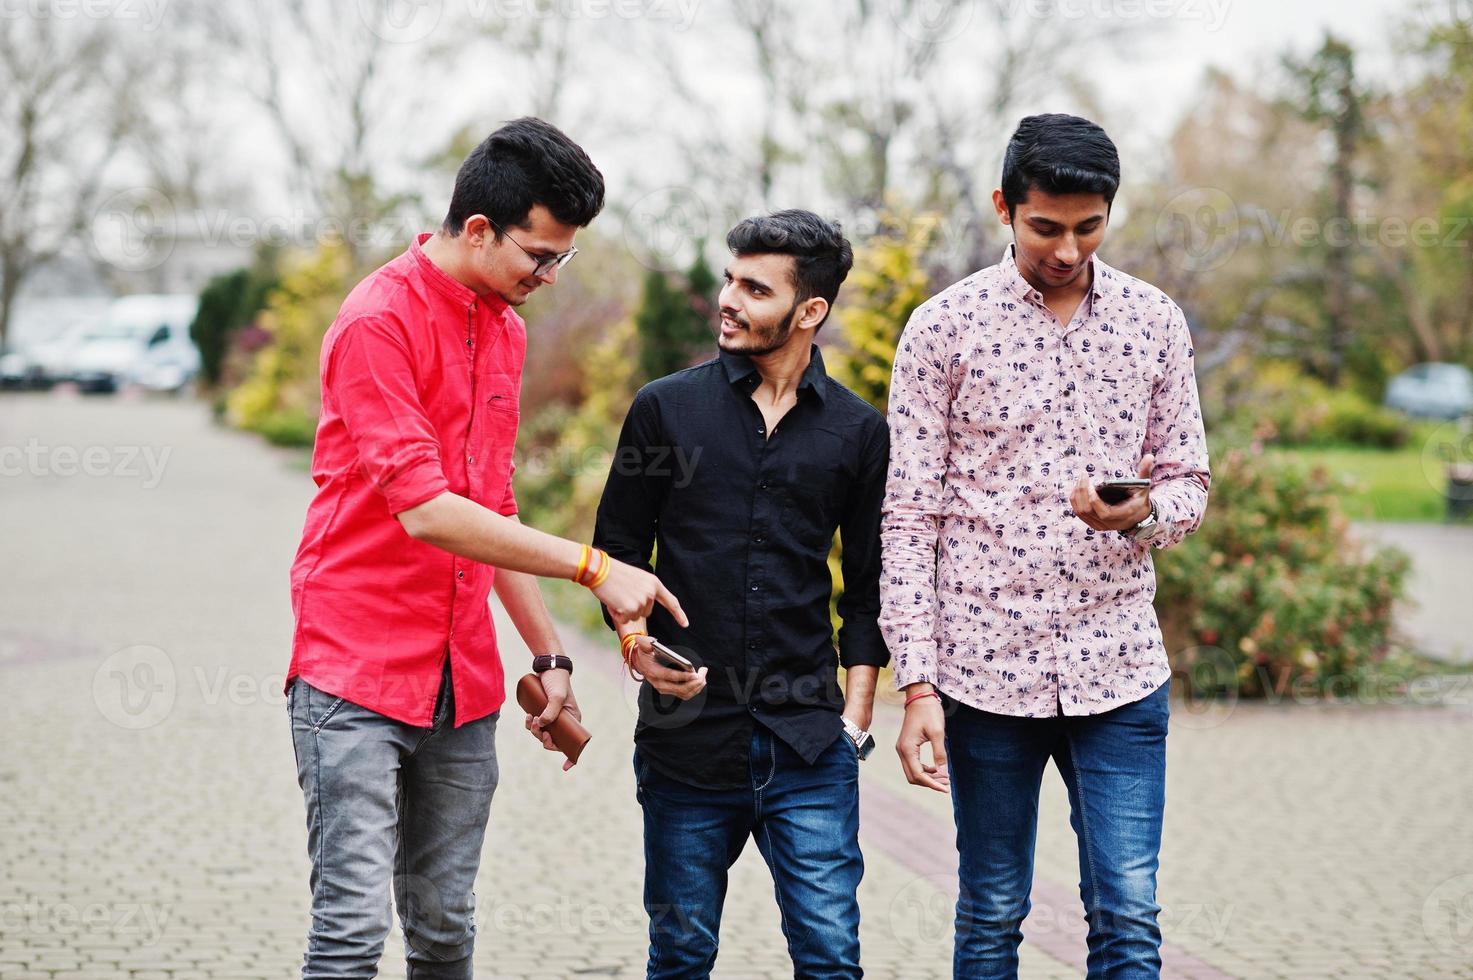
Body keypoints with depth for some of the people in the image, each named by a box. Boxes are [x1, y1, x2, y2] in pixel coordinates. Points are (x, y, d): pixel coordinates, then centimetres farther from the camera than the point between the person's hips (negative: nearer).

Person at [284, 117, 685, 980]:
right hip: (358, 667, -7)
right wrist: (593, 568, -18)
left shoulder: (506, 328, 14)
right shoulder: (379, 321, -12)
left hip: (462, 681, 7)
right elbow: (425, 512, -20)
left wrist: (549, 654, 18)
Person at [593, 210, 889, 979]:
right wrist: (635, 643, -10)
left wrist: (854, 717, 4)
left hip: (808, 746, 0)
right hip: (685, 737, 0)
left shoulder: (858, 431, 6)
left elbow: (868, 590, 11)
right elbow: (617, 552, 9)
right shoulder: (666, 409, 4)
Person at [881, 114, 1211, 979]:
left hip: (1119, 669, 2)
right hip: (986, 669, -2)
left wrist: (1143, 511, -14)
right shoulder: (945, 326, -2)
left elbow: (1189, 483, 12)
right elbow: (909, 517, -2)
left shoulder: (1155, 322, 6)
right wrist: (918, 687, -9)